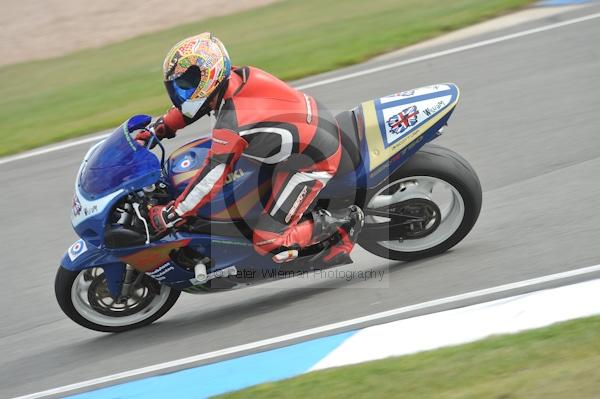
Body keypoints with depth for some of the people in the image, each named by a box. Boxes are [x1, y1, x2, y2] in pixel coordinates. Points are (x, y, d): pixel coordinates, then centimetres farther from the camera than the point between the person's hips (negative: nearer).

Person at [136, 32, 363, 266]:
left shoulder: (231, 124, -29)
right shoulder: (237, 76, -6)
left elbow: (213, 176, -25)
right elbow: (194, 99, 14)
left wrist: (171, 215, -18)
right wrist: (160, 127, 11)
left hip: (313, 160, -9)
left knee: (269, 241, -12)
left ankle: (345, 223, 3)